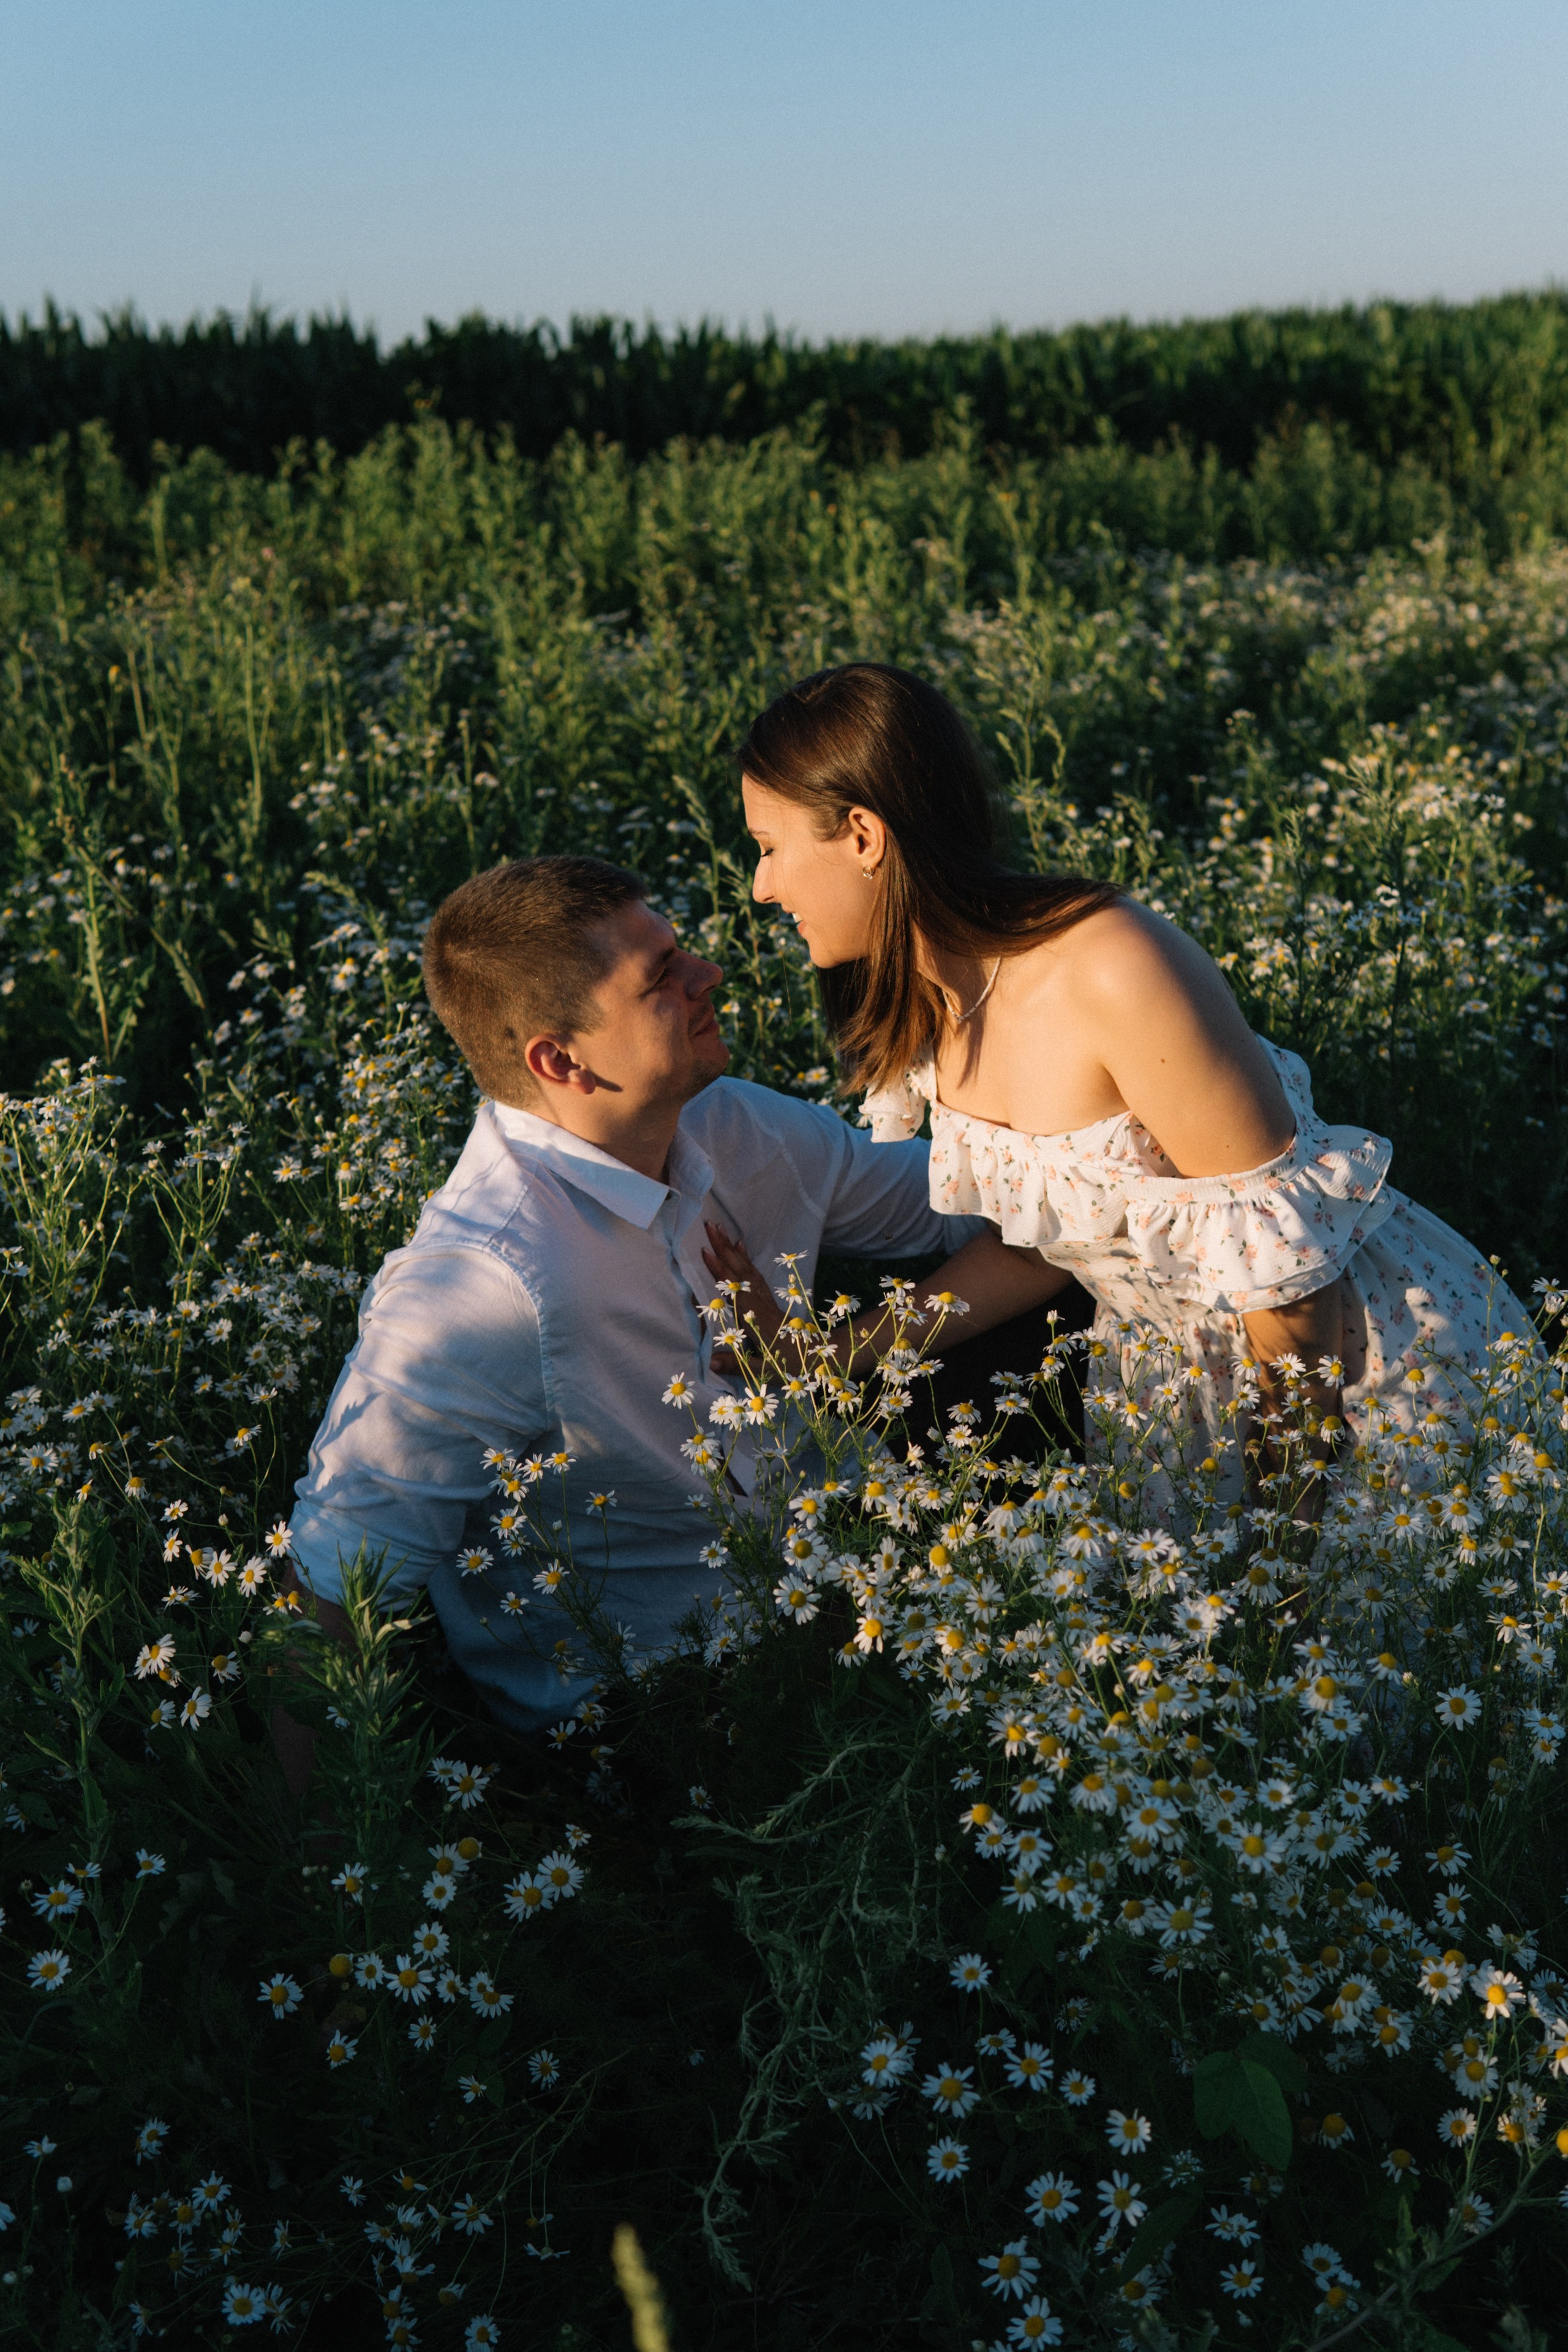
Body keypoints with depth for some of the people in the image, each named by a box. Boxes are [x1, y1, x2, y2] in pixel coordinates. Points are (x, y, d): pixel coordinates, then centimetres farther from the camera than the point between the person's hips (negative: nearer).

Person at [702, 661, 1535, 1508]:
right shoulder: (923, 1004, -7)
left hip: (1367, 1355, -6)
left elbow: (1284, 1240, -25)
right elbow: (1033, 1241, 3)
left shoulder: (1117, 973, -31)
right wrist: (834, 1353, -4)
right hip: (1176, 1371, 6)